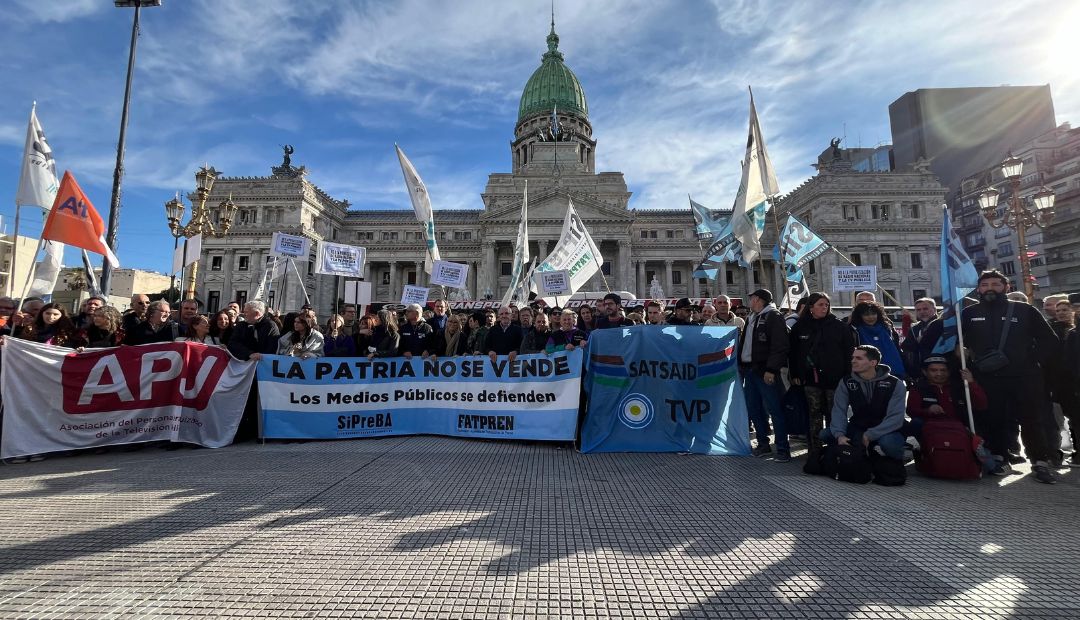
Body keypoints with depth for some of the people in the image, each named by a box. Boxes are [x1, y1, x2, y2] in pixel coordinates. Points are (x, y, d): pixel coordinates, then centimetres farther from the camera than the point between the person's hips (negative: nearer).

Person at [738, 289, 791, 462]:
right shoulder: (752, 319, 18)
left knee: (774, 409, -4)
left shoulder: (773, 317, -8)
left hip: (765, 371, -9)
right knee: (754, 409, 13)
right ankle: (763, 444, 25)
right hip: (749, 369, 9)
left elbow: (780, 346, -17)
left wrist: (771, 369, -23)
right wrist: (741, 366, 15)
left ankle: (783, 449, 4)